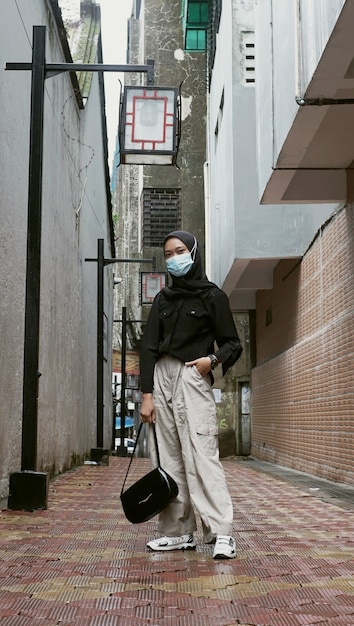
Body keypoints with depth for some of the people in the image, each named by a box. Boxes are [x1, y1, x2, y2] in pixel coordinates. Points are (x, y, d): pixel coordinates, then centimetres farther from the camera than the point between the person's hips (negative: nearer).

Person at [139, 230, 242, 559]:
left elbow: (233, 343, 6)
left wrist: (213, 360, -15)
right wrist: (147, 393, 2)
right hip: (162, 378, 5)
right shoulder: (163, 299, 16)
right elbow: (149, 347, 11)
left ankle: (221, 532, -15)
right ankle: (178, 532, 8)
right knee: (171, 457, 3)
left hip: (193, 378, -5)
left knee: (201, 454, -14)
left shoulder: (212, 296, 5)